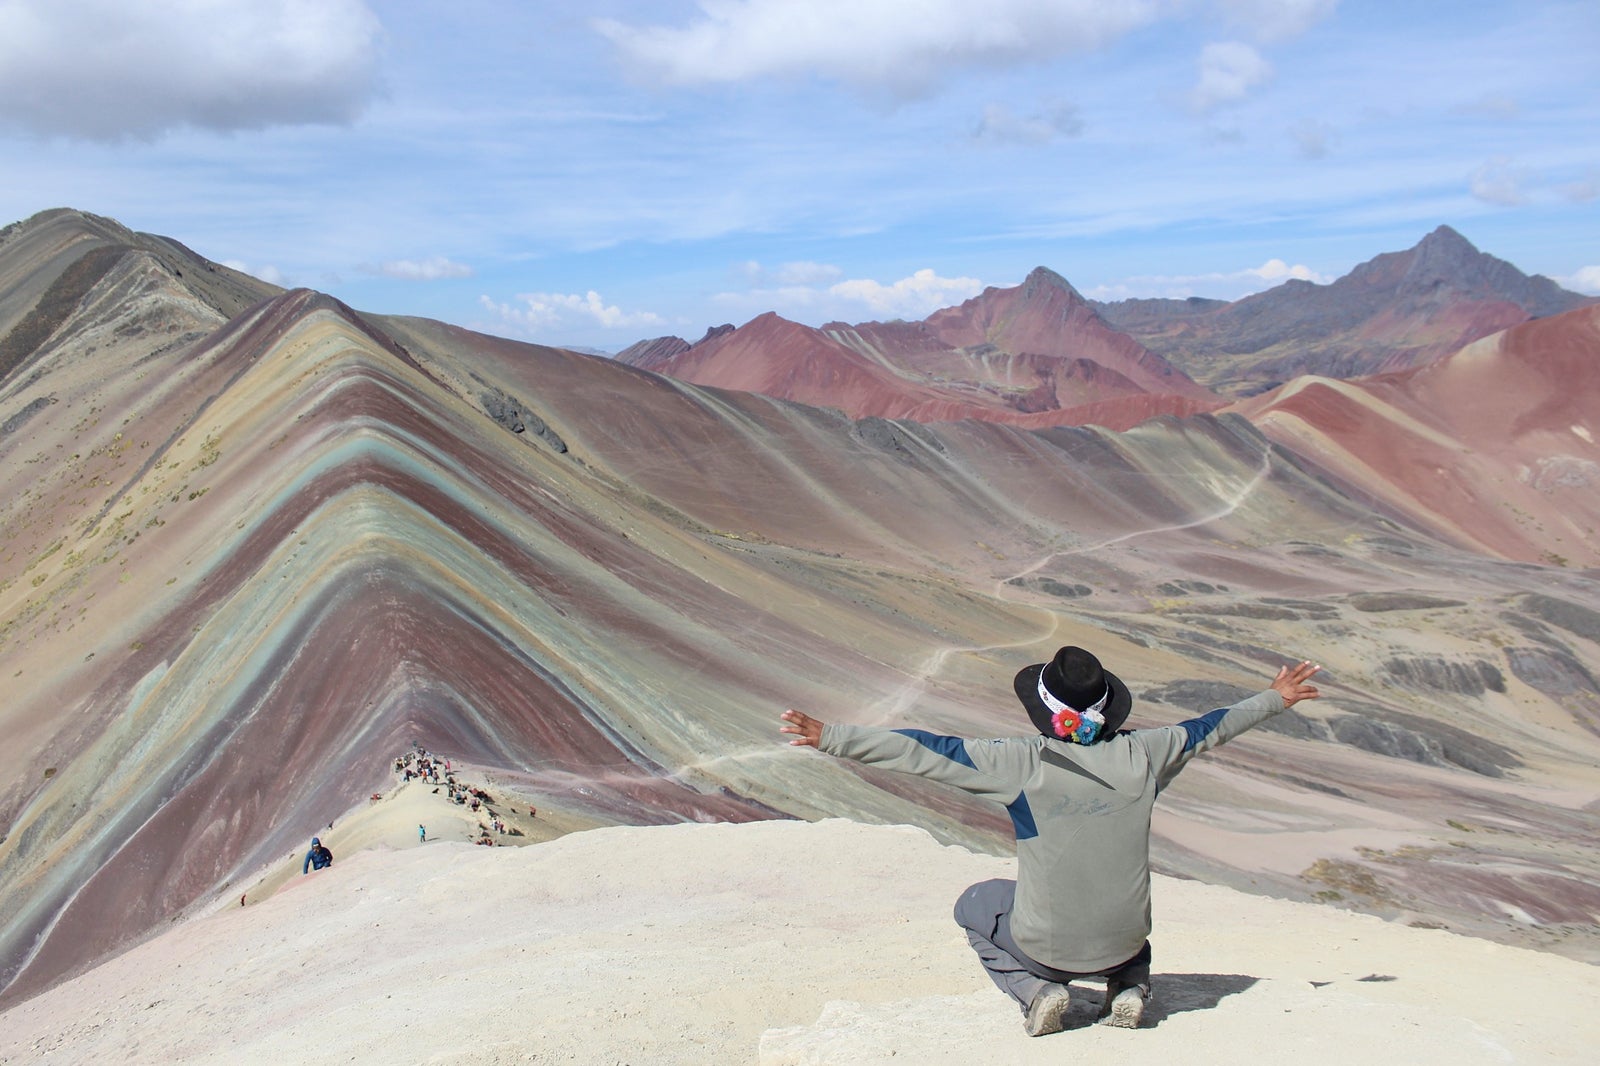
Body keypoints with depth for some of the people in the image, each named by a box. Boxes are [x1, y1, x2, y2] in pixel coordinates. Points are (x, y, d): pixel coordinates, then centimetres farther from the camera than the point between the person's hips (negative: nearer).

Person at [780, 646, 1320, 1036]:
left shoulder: (1023, 762, -21)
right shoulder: (1142, 755, -11)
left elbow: (924, 752, -21)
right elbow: (1210, 729, 6)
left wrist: (828, 737, -16)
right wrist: (1274, 699, 25)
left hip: (1047, 945, -3)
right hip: (1123, 939, 4)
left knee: (974, 906, 26)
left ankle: (1035, 989, 6)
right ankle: (1129, 985, 14)